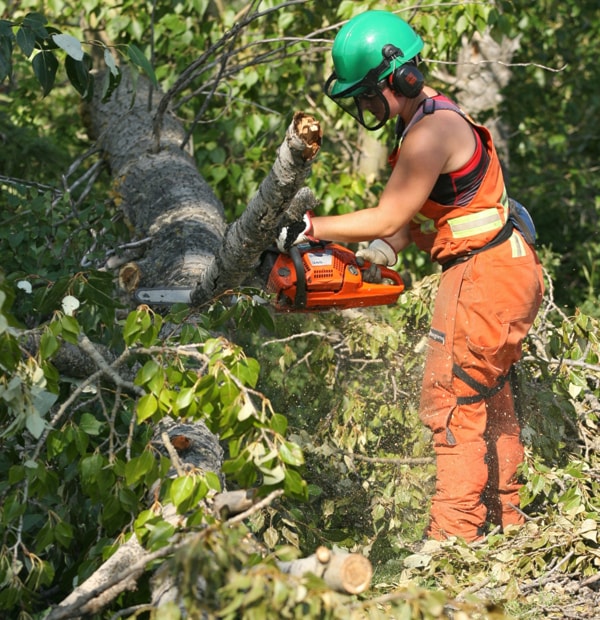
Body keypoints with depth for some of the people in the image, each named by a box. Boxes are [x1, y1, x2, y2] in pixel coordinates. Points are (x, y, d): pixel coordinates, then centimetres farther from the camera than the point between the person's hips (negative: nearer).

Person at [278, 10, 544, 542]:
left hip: (484, 275, -11)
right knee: (489, 402, 18)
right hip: (503, 272, 11)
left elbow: (386, 219, -19)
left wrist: (310, 231, -12)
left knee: (454, 403, -8)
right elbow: (413, 215, 11)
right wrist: (380, 255, -2)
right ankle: (505, 519, 28)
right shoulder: (427, 119, 12)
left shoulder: (431, 133, -21)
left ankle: (453, 537, -6)